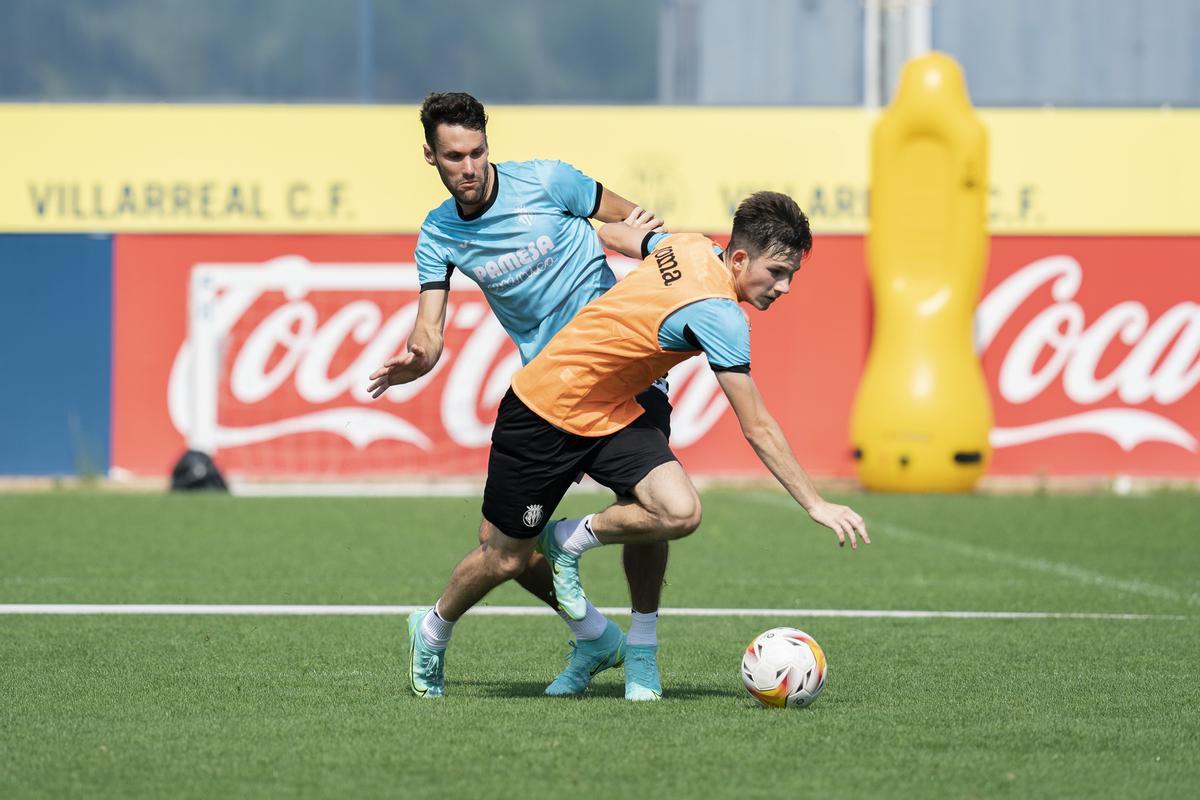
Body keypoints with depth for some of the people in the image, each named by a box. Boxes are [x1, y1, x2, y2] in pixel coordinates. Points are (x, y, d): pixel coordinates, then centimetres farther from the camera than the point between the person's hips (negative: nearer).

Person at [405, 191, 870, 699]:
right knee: (506, 558, 7)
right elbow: (757, 430, -27)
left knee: (680, 513, -16)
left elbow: (612, 234, 14)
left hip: (612, 412, 8)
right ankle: (432, 631, 34)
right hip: (544, 410, -8)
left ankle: (569, 541, 9)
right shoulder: (717, 314, -30)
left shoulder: (692, 247, -7)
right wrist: (816, 506, -23)